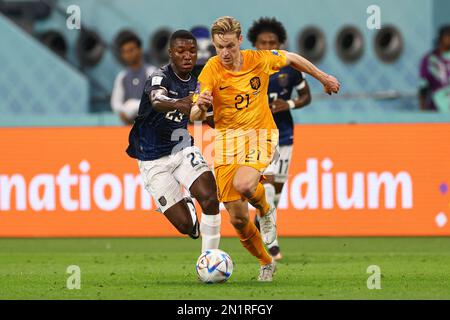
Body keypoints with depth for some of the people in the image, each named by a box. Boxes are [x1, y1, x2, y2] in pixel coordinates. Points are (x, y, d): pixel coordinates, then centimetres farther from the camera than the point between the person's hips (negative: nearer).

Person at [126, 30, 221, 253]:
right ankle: (186, 206, 30)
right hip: (154, 160, -5)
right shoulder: (160, 77, -21)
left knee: (210, 198, -22)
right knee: (185, 225, -7)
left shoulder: (195, 81, 1)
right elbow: (157, 101, -46)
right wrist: (179, 104, -67)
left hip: (181, 149, 5)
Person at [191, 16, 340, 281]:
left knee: (243, 184, -33)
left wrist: (324, 78, 24)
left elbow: (291, 58, 14)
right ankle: (266, 263, 25)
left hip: (260, 134, -1)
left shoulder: (260, 60, -8)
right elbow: (195, 117, -19)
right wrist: (200, 107, -43)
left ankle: (266, 210, 4)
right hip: (227, 138, 1)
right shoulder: (212, 70, -12)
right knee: (238, 219, -1)